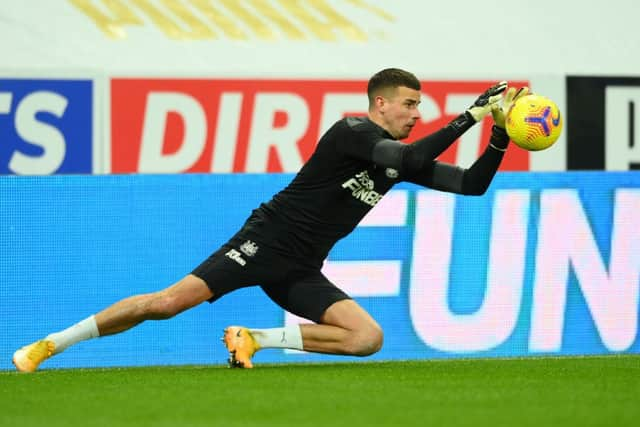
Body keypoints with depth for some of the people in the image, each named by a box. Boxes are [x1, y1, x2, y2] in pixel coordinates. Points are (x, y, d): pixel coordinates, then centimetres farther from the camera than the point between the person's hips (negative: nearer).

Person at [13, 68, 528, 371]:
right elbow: (414, 158, -26)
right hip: (265, 242, -7)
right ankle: (50, 344, -6)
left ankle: (255, 339, -5)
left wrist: (500, 136, -2)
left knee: (369, 337, -15)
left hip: (301, 272, 7)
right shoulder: (352, 131, -11)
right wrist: (470, 115, -22)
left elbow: (471, 184, 11)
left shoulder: (401, 159, 11)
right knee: (167, 303, -19)